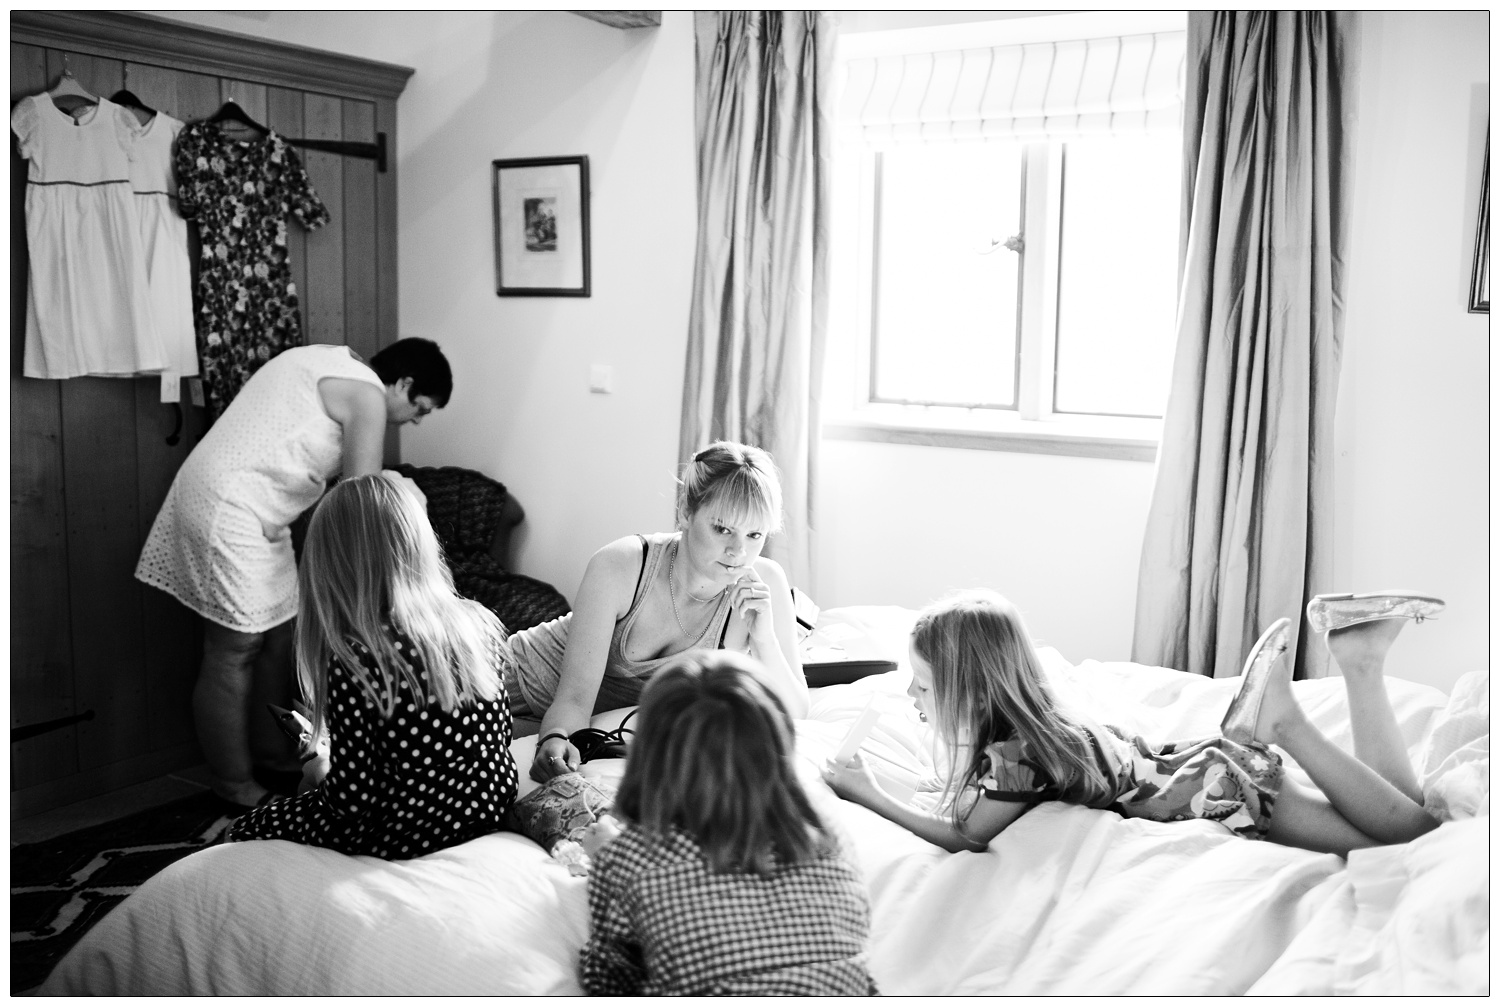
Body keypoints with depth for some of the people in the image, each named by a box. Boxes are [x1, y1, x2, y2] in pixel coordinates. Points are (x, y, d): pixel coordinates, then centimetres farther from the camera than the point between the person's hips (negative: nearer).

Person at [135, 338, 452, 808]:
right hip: (228, 516, -10)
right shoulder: (367, 395, -13)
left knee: (280, 635, 15)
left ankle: (271, 751, 28)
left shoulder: (329, 363, 16)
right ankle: (235, 788, 9)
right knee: (234, 653, -2)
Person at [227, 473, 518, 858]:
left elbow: (352, 795, -20)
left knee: (246, 830, 18)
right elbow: (499, 733, 6)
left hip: (411, 835, -7)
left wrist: (318, 768, 2)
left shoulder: (355, 661, -24)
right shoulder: (479, 621, -6)